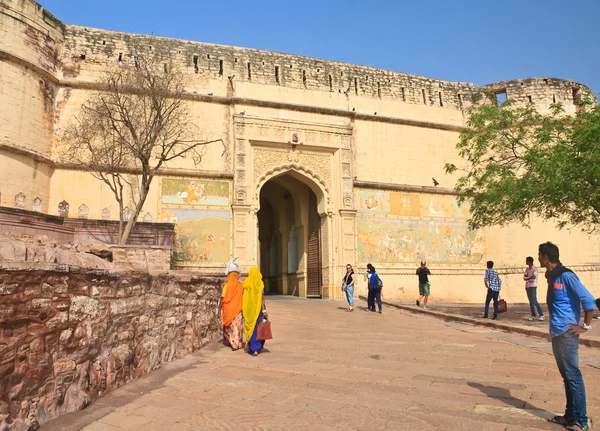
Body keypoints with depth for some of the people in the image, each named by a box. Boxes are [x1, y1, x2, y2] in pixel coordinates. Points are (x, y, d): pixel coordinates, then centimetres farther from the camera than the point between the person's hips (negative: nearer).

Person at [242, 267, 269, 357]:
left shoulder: (245, 283, -1)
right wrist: (264, 310, -12)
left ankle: (252, 349, 13)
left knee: (250, 328, 10)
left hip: (248, 309, 3)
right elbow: (262, 298, -14)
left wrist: (243, 309, 10)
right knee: (258, 328, 9)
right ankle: (257, 348, 8)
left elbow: (243, 297, 1)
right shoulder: (259, 283, -10)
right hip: (258, 308, -3)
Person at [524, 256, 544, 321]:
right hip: (527, 286, 7)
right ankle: (533, 315, 12)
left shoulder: (534, 269, -8)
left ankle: (541, 315, -6)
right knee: (531, 301, 8)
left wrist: (527, 278, -4)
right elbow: (524, 277, 4)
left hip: (533, 286, -7)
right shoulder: (527, 269, 12)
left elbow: (533, 277, -19)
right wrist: (530, 277, -14)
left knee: (534, 301, -12)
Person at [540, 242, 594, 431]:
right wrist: (555, 327, 13)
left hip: (567, 333, -9)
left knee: (573, 376, -2)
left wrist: (585, 326, -13)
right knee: (566, 376, 14)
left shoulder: (565, 275, -15)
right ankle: (570, 416, 24)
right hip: (557, 333, 9)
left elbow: (588, 300, -18)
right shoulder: (552, 276, 11)